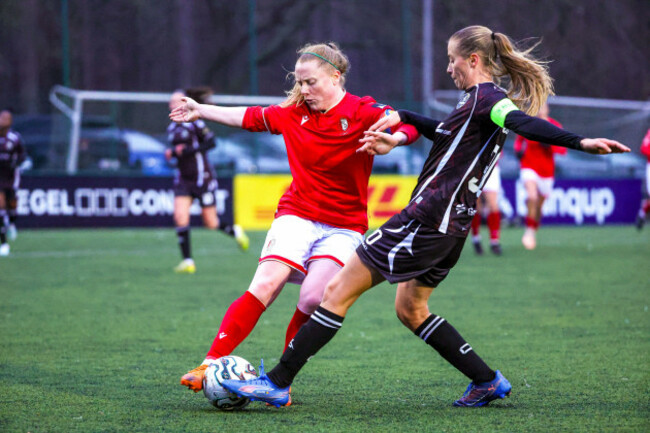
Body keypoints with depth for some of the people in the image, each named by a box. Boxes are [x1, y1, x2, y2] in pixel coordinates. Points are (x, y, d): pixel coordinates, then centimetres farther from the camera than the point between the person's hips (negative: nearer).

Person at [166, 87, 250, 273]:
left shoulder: (194, 123, -11)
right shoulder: (172, 128, 10)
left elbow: (210, 142, -16)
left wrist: (187, 150, -24)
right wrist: (172, 153, 0)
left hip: (202, 178, -6)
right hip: (183, 179, 6)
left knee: (211, 223, 1)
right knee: (180, 216, -13)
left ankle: (234, 231, 34)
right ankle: (187, 261, -8)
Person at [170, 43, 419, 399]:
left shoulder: (362, 113, -8)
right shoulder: (294, 113, 6)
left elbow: (409, 127, -20)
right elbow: (251, 117, 20)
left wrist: (392, 139, -42)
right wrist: (201, 111, 26)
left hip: (344, 228, -2)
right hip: (296, 215, 2)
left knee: (313, 297, -21)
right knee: (265, 285, -18)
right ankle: (210, 364, -20)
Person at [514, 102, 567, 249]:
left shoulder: (555, 126, -3)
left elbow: (563, 149, -4)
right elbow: (519, 139, 17)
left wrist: (549, 145, -23)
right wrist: (518, 149, -5)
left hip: (547, 171, 2)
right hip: (529, 167, -2)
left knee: (539, 206, 12)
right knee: (532, 197, -29)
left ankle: (534, 232, 37)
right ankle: (529, 230, -18)